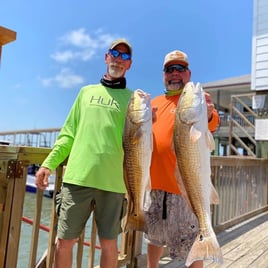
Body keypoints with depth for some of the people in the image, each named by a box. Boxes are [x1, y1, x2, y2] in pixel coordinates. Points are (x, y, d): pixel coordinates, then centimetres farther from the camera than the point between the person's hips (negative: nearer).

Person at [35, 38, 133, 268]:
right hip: (77, 177, 2)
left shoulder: (133, 98, 9)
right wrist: (49, 163, 6)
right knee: (64, 241, 7)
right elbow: (69, 133, 15)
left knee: (109, 243, 9)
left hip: (113, 181, -2)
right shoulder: (87, 92, 17)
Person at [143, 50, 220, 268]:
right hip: (155, 181, 6)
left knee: (191, 243, 3)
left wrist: (208, 116, -47)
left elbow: (213, 124, -24)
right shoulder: (155, 102, 13)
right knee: (154, 236, 22)